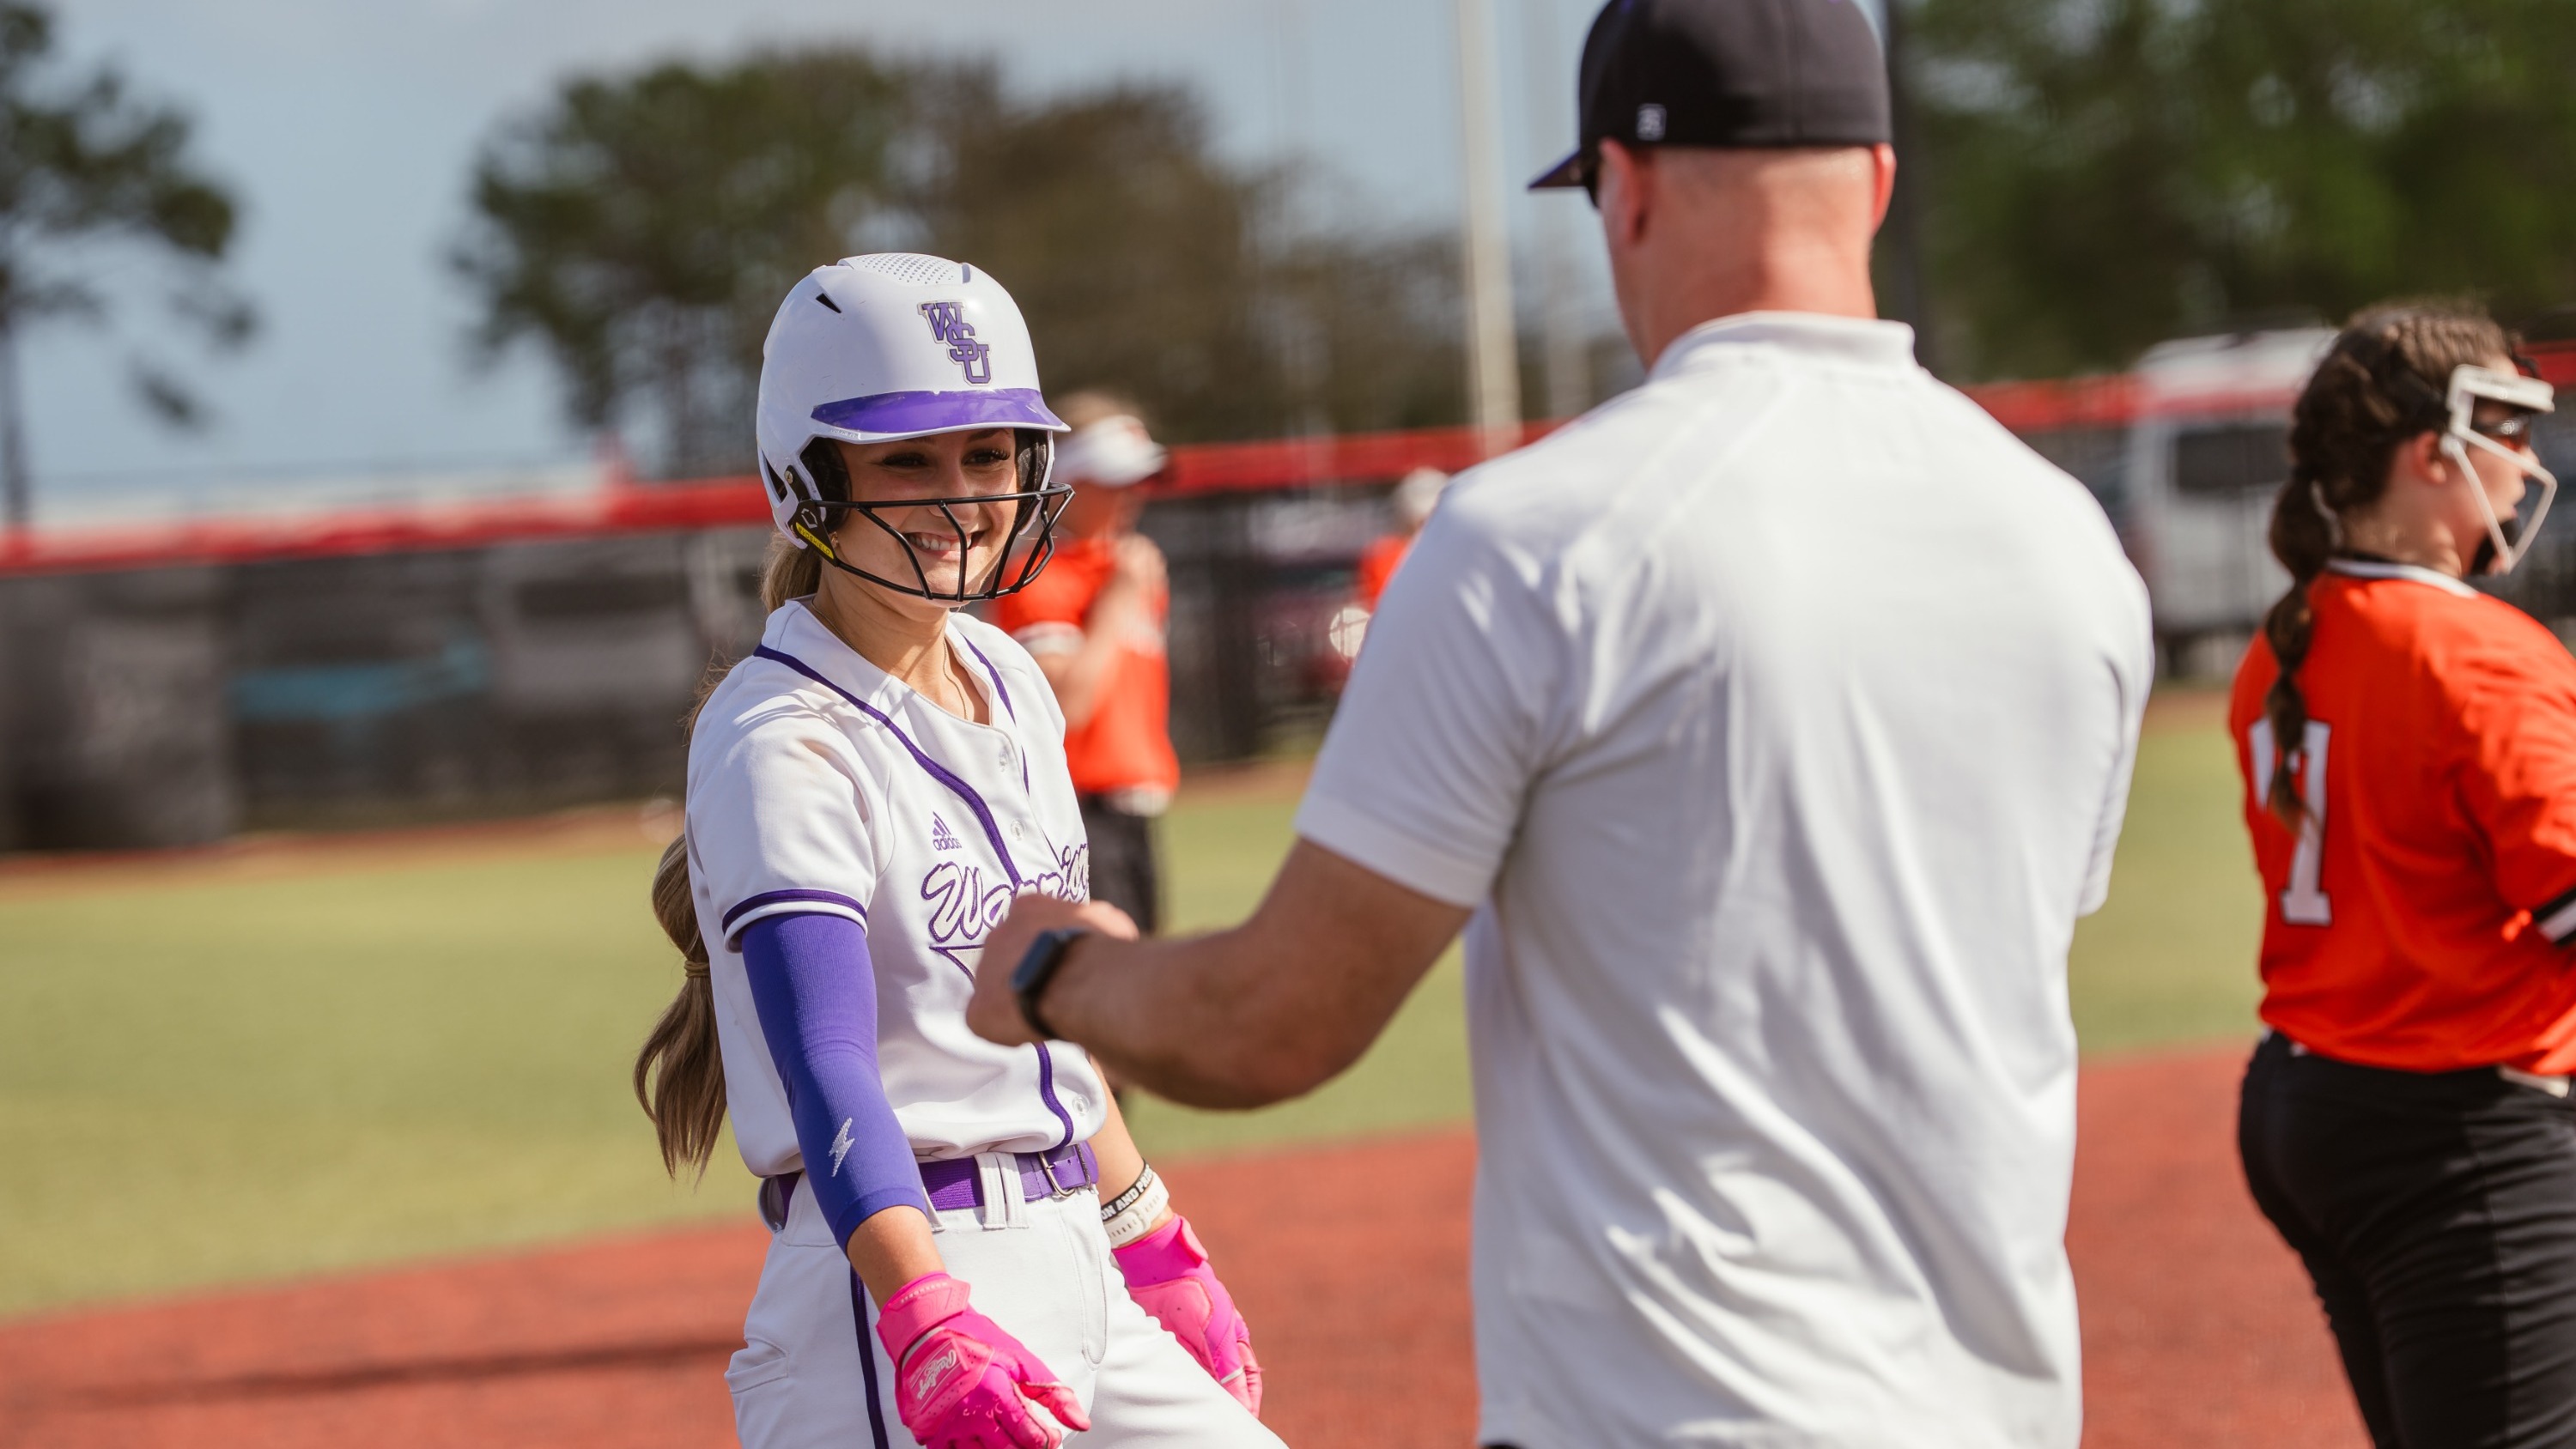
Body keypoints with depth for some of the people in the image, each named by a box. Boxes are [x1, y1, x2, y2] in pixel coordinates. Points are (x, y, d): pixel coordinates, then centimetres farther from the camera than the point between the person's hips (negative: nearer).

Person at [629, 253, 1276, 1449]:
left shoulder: (1008, 683, 12)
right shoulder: (781, 744, -13)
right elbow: (826, 1070, -26)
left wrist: (1151, 1248, 23)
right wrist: (926, 1323, -39)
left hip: (1067, 1266, 8)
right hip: (897, 1266, -8)